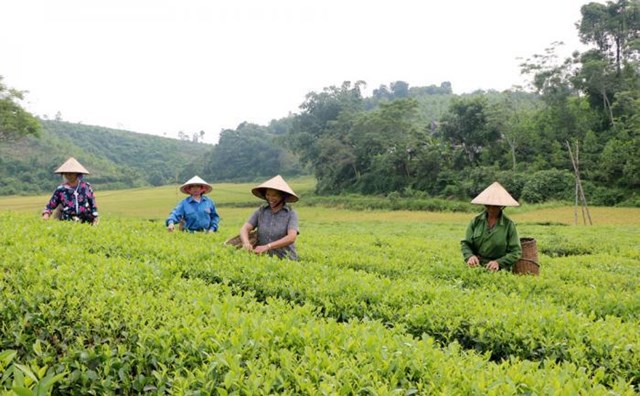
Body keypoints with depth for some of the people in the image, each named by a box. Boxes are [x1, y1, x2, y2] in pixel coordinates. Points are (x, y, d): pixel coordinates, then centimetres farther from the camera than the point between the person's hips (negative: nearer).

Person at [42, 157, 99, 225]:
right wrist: (46, 214, -4)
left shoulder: (86, 187, 8)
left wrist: (95, 218, 11)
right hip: (67, 221, 1)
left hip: (85, 221, -1)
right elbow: (50, 205, 14)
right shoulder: (60, 189, 7)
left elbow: (93, 204, 14)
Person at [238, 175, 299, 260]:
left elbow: (291, 238, -16)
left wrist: (267, 247, -27)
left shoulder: (291, 213, -3)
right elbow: (244, 229, -1)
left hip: (285, 259, -2)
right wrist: (246, 243, -23)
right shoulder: (260, 211, 7)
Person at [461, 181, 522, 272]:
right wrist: (470, 256, -14)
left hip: (499, 270, -2)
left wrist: (498, 262, -15)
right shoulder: (476, 221, 5)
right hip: (476, 266, 2)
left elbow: (516, 252, 0)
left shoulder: (509, 224, 0)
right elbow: (465, 243, 7)